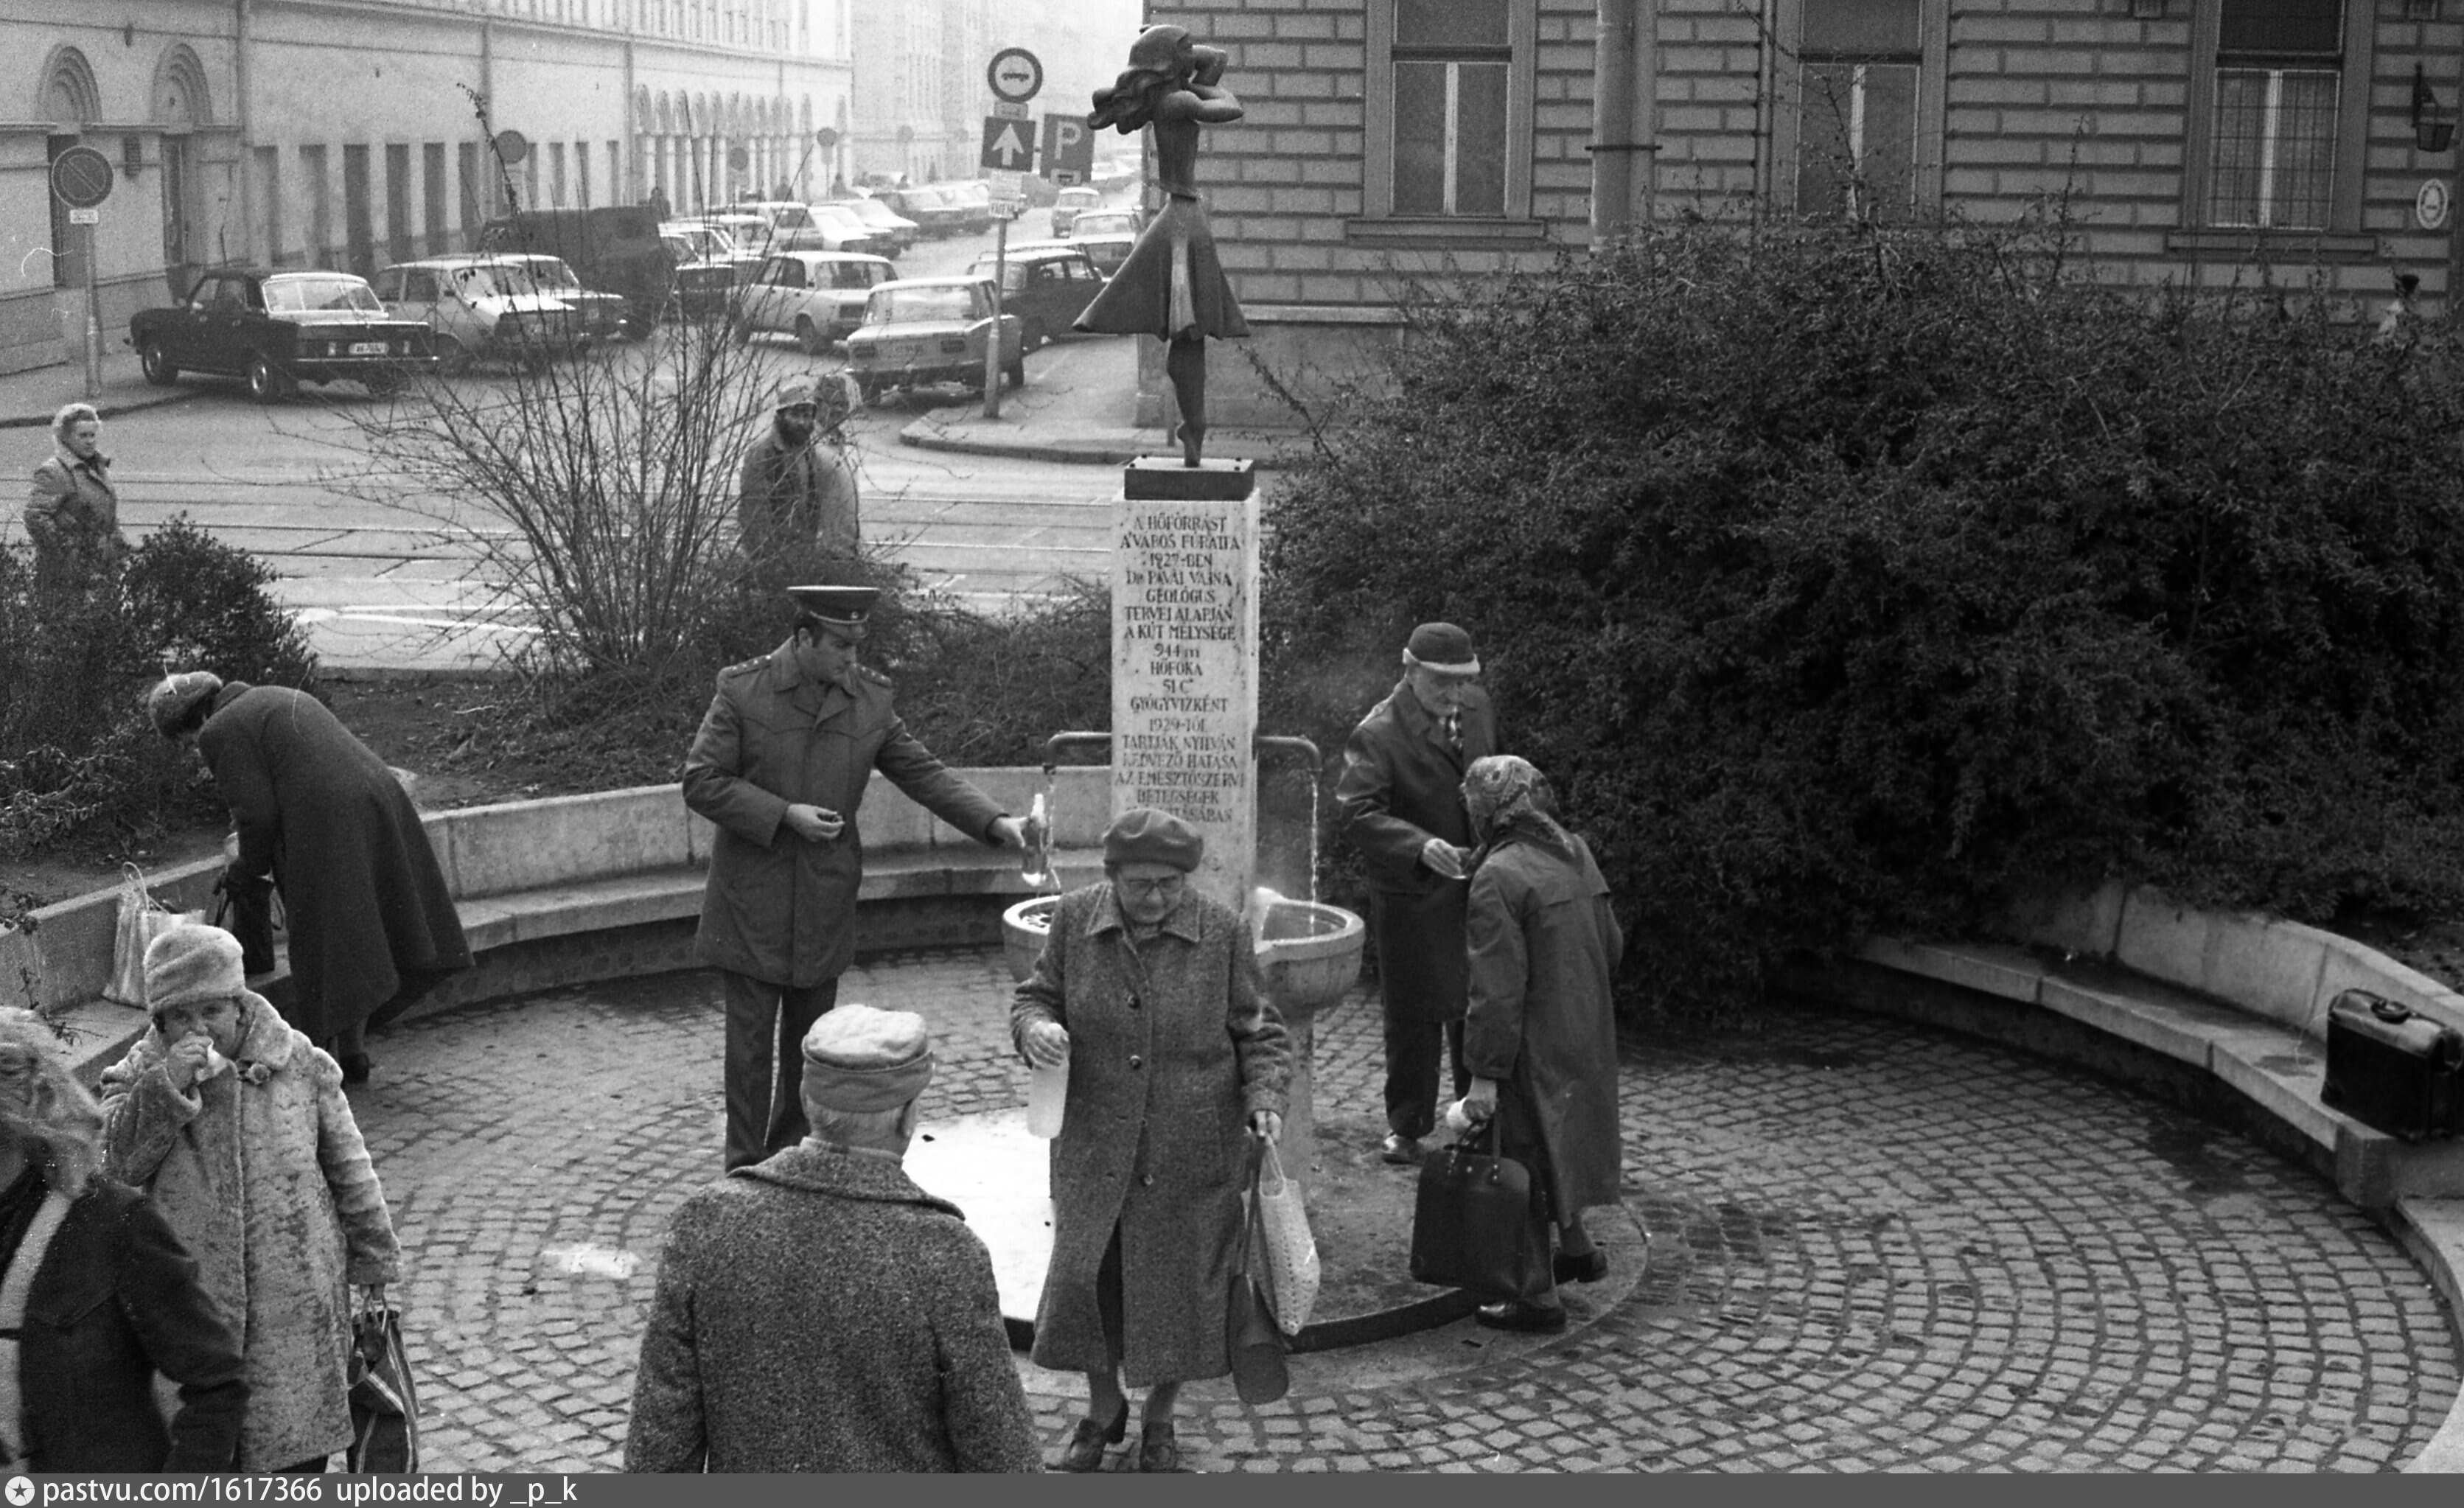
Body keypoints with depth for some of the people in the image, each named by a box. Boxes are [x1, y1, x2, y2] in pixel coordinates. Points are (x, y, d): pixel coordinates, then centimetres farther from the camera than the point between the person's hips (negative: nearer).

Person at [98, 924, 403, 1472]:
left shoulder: (299, 1064, -2)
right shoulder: (140, 1075, 0)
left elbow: (347, 1168, 6)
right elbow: (113, 1161, -16)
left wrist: (372, 1261, 8)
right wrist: (166, 1087, -25)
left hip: (295, 1301, 0)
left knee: (298, 1449, 10)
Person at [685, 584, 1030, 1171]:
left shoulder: (870, 699, 2)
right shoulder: (743, 691, -9)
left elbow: (922, 772, 4)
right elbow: (701, 782, -9)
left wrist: (994, 821, -9)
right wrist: (784, 814, -18)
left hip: (826, 900, 4)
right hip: (753, 898, -3)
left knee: (810, 1036, 12)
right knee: (751, 1036, 0)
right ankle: (745, 1171, 10)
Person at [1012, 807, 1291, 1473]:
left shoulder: (1222, 931, -8)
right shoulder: (1075, 919, -5)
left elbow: (1258, 1031, 0)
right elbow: (1036, 996, 4)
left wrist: (1265, 1097, -15)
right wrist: (1036, 1028, -18)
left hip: (1191, 1150, -1)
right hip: (1096, 1143, 1)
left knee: (1179, 1281, 7)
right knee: (1083, 1275, -3)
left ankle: (1158, 1421, 31)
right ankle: (1103, 1407, 24)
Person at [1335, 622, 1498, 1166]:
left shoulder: (1478, 707, 3)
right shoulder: (1378, 734, -18)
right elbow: (1358, 813, -28)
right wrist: (1421, 846, -40)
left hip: (1480, 884, 5)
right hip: (1413, 895, -5)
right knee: (1414, 1011, 4)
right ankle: (1407, 1125, 18)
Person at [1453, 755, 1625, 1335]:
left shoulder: (1498, 879, -22)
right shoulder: (1577, 854, 3)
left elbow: (1498, 988, -23)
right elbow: (1612, 945, 13)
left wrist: (1485, 1073, -18)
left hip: (1536, 1044, -8)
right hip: (1586, 1035, 8)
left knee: (1526, 1154, 4)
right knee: (1555, 1144, 26)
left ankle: (1540, 1297, 13)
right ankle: (1577, 1248, 40)